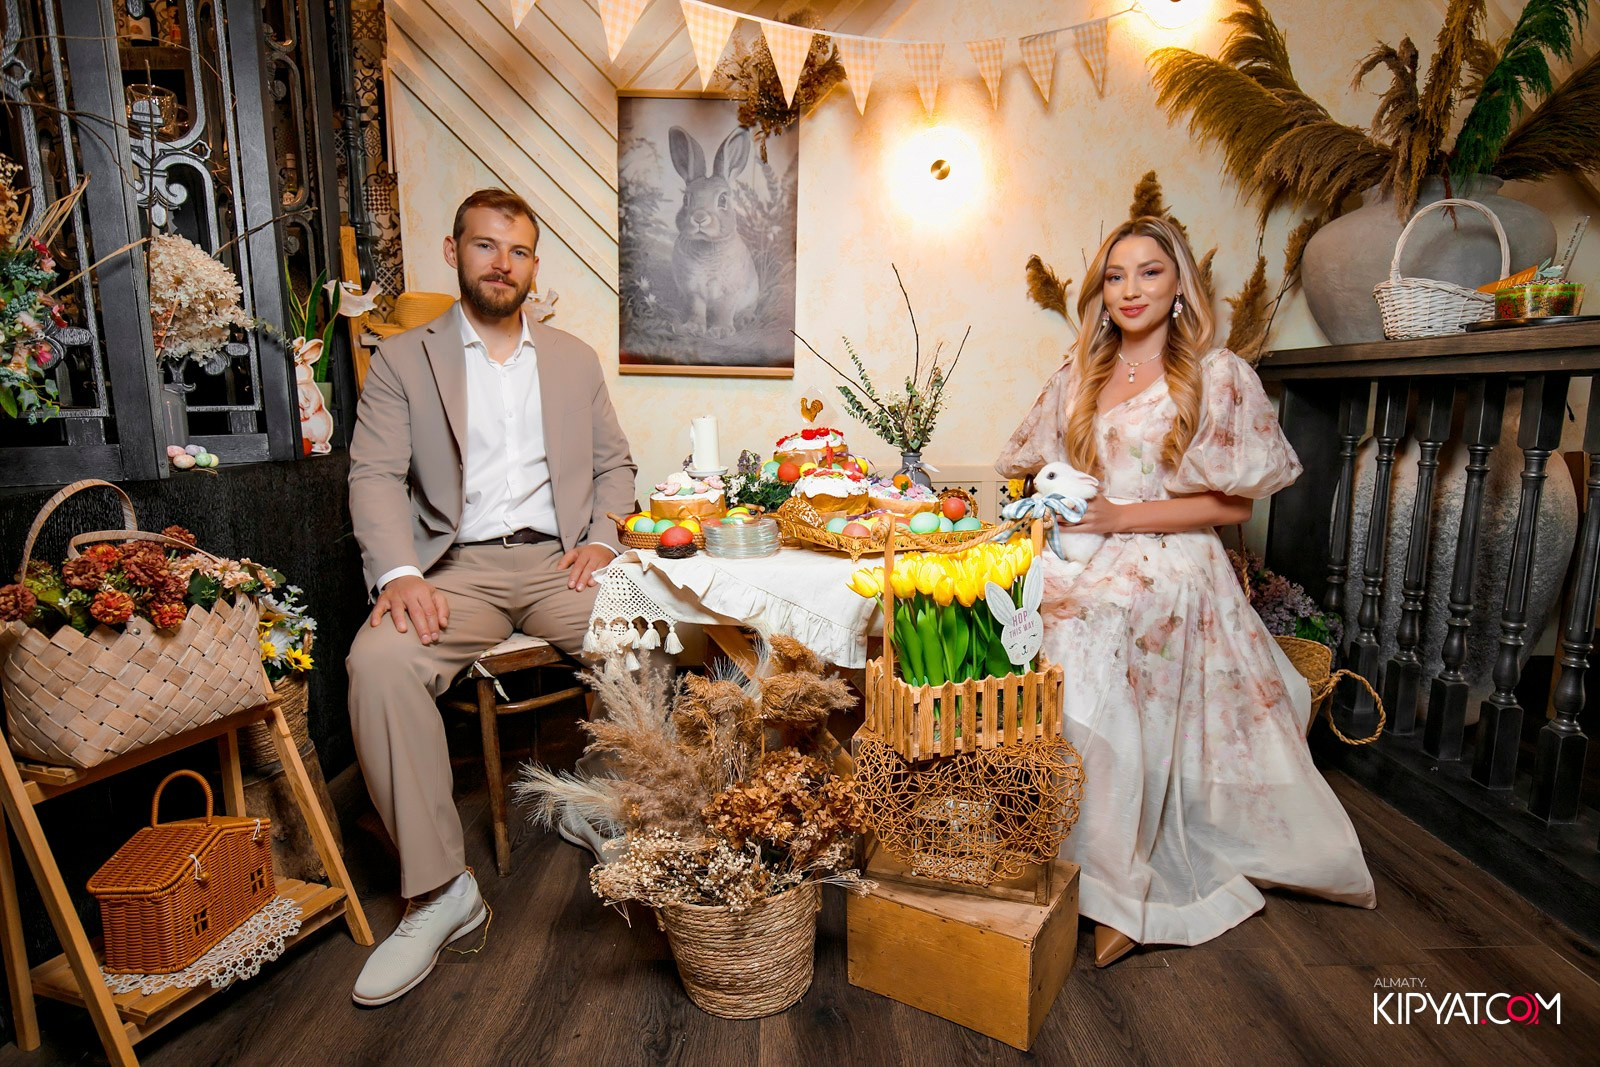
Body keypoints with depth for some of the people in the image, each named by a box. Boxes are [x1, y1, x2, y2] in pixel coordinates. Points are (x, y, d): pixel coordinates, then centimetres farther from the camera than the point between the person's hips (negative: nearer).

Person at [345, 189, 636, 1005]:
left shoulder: (574, 359, 18)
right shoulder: (402, 359, 10)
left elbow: (614, 463, 17)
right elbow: (375, 476, 0)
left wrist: (601, 538, -3)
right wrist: (399, 574, -18)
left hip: (557, 560, 1)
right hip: (457, 566, 0)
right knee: (378, 660, -30)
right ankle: (441, 890, -16)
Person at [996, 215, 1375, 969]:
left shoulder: (1218, 376, 2)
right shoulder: (1078, 379, 17)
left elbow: (1235, 504, -3)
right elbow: (1038, 473, 22)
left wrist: (1120, 517, -12)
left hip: (1170, 575, -4)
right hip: (1084, 567, 5)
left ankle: (1119, 897, -12)